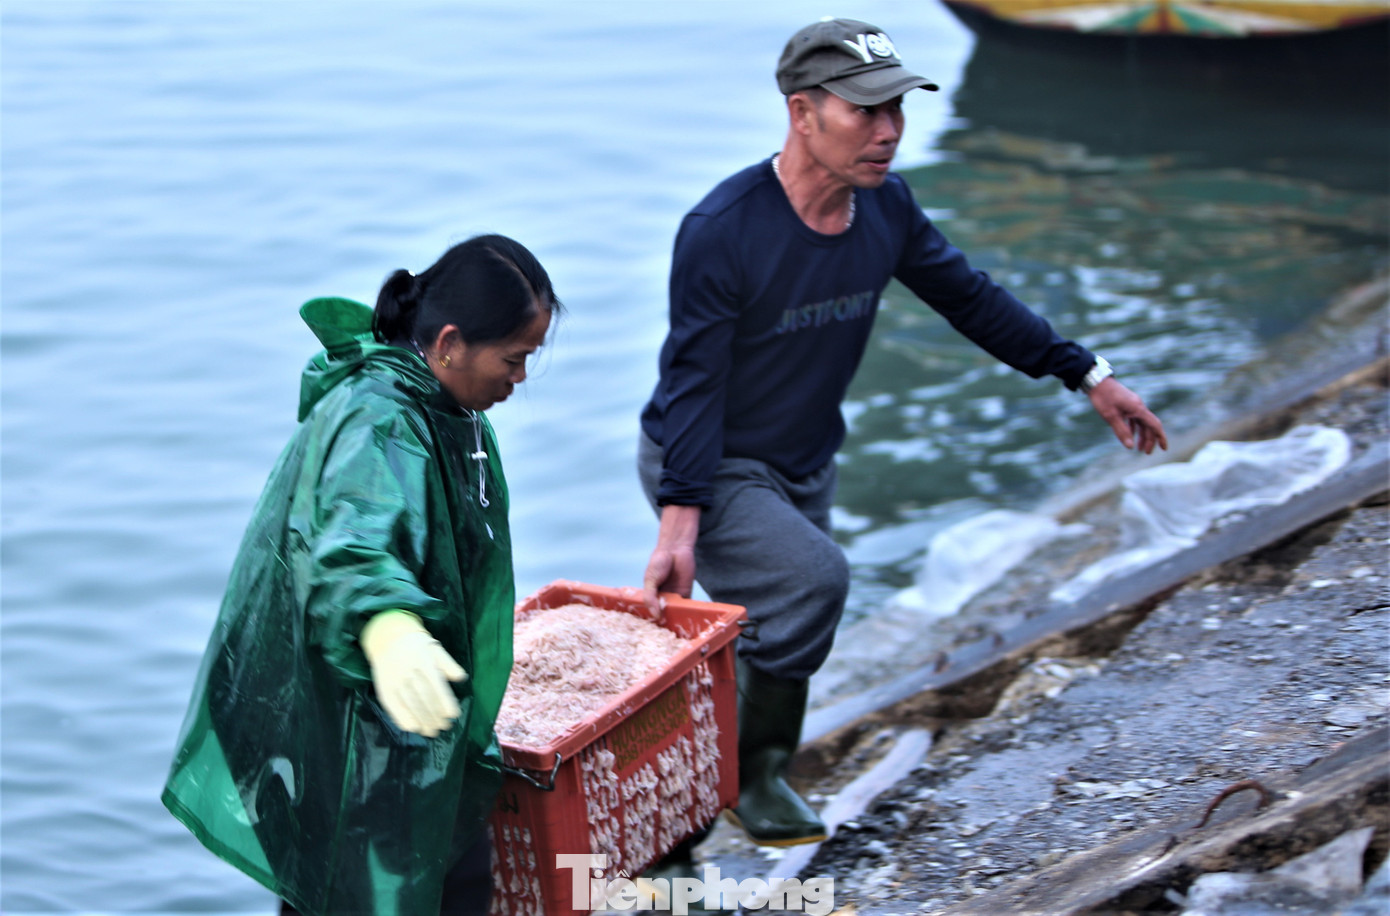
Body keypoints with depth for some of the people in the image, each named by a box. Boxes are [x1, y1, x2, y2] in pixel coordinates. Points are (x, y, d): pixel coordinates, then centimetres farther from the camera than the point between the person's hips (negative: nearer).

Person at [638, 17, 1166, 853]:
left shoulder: (885, 207, -7)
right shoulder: (722, 231, -27)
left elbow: (970, 297, 6)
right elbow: (693, 379, -27)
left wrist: (1091, 376, 7)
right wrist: (680, 525, -35)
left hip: (806, 467, 7)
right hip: (710, 469, -7)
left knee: (788, 630, 12)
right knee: (813, 576, -28)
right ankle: (754, 769, -10)